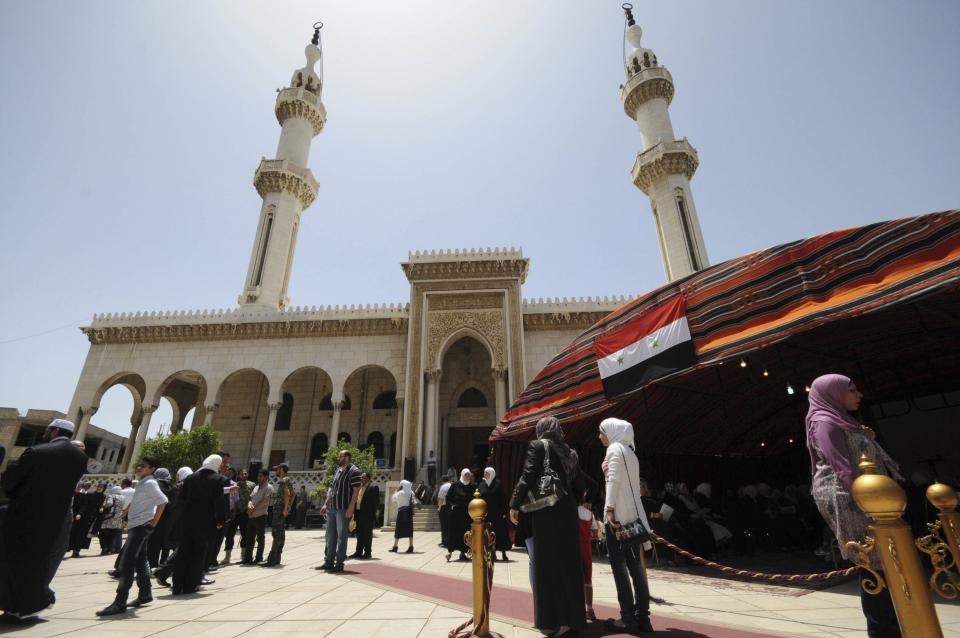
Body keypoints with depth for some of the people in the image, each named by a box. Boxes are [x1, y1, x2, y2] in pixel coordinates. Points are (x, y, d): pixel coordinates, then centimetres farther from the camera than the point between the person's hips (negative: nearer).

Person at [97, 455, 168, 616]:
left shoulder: (149, 483, -15)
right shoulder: (142, 483, 14)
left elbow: (163, 501, -23)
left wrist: (154, 522, -19)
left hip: (142, 525, -10)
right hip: (136, 525, 10)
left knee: (126, 563, -11)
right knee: (140, 560, 16)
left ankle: (120, 603, -9)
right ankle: (144, 594, 26)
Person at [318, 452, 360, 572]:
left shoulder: (353, 471, -10)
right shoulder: (338, 470, 15)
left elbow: (356, 490, -15)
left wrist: (351, 508, -20)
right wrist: (325, 504, 14)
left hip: (343, 509, -8)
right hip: (332, 508, 8)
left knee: (341, 536, 1)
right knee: (330, 535, 14)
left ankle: (339, 564, 10)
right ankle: (329, 562, 24)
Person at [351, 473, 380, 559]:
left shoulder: (373, 487, -5)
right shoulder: (359, 487, 14)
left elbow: (376, 502, -8)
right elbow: (356, 500, 15)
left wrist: (373, 514, -13)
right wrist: (354, 513, 8)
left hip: (368, 515, -7)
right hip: (359, 514, 7)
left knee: (367, 534, 0)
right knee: (359, 534, 13)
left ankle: (367, 553, 7)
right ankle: (359, 552, 21)